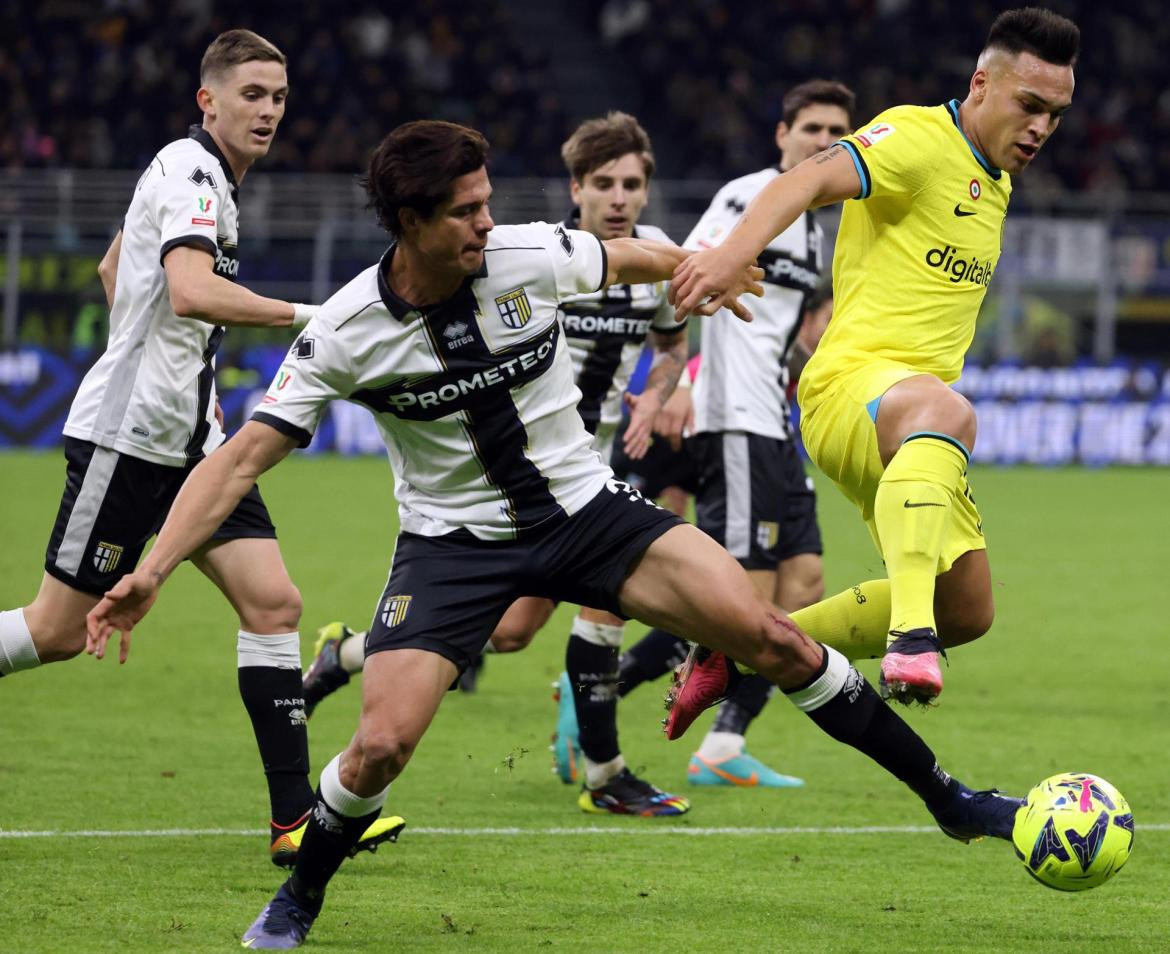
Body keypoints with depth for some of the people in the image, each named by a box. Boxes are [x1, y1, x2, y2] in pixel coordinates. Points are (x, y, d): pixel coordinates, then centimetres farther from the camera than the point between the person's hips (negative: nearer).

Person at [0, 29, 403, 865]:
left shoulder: (209, 176, 16)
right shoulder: (189, 173, -13)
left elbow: (113, 270, 30)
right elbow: (189, 292, -31)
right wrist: (306, 316, -34)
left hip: (190, 439, 9)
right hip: (128, 435, -9)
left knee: (273, 603, -4)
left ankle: (296, 819, -8)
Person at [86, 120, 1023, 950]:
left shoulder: (533, 257, -14)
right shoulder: (346, 333, -18)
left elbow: (630, 257, 9)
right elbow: (244, 455, -16)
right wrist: (150, 571, -26)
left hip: (584, 505, 2)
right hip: (453, 539, -2)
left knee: (769, 635, -11)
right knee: (381, 745, -20)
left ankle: (945, 797, 4)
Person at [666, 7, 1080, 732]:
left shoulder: (996, 182, 20)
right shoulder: (918, 138, -9)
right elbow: (810, 181, -27)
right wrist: (733, 253, -44)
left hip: (911, 418, 10)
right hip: (853, 385, -10)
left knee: (967, 613, 10)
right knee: (949, 412, -43)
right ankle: (909, 638, -60)